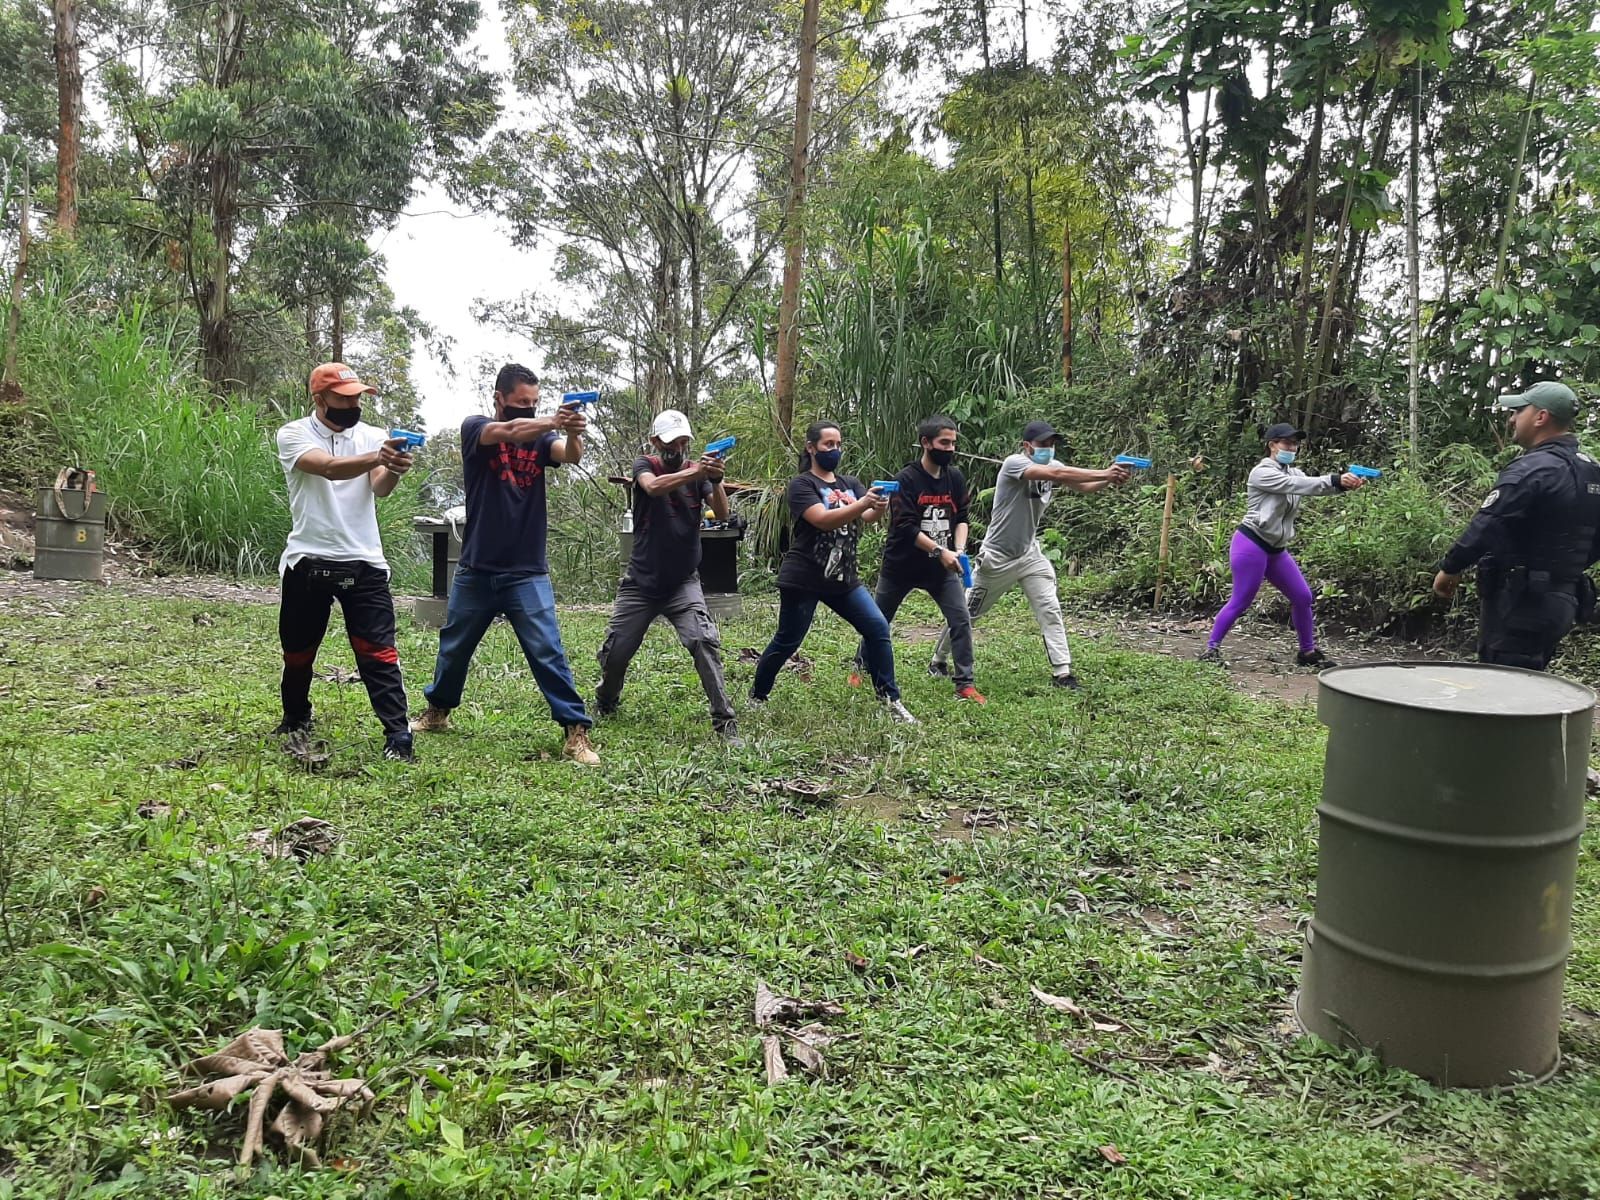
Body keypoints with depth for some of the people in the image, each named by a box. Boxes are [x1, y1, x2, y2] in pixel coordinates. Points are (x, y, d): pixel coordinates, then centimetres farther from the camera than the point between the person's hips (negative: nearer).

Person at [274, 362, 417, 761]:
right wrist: (377, 458, -44)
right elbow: (329, 468, -25)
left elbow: (379, 489, -13)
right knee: (298, 651, 16)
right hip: (308, 562, 0)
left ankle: (397, 736, -6)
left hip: (364, 563, 1)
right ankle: (296, 720, 39)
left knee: (378, 652, -6)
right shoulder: (294, 434, -5)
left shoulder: (373, 436, 4)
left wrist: (394, 470, -37)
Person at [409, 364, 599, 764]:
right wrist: (555, 421, -45)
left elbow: (571, 455, -20)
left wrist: (573, 434, -44)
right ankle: (437, 712, 39)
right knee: (453, 649, 17)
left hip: (527, 573, 0)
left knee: (548, 653, -7)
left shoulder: (540, 437, 2)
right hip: (476, 571, 0)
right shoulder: (475, 428, -4)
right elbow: (509, 432, -26)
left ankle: (576, 732, -4)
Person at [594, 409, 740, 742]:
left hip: (683, 583, 0)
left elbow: (722, 514, -14)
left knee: (705, 643, -21)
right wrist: (695, 472, -46)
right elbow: (654, 487, -30)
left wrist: (716, 480, -34)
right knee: (614, 653, 6)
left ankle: (725, 721, -16)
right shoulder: (644, 465, -6)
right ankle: (604, 707, 36)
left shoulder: (697, 472, -1)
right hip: (641, 584, 0)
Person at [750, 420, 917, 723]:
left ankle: (890, 699, 1)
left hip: (843, 578, 5)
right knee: (786, 641, 3)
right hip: (803, 580, -5)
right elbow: (823, 519, -23)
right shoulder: (801, 485, -6)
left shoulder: (850, 483, 11)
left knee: (878, 628, -7)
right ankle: (757, 696, 23)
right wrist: (861, 504, -37)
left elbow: (868, 517, -7)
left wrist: (878, 508, -31)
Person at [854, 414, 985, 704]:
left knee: (961, 621, -6)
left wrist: (959, 549, -15)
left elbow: (961, 517, 4)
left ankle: (964, 685, 1)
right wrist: (940, 551, -28)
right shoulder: (906, 479, -16)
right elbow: (905, 527, -23)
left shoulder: (955, 478, 0)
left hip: (940, 567, 4)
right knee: (878, 622, 11)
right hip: (901, 566, -3)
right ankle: (860, 668, 33)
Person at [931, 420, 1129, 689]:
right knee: (968, 614, 7)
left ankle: (1061, 673, -3)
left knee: (1050, 610, -6)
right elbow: (1055, 474, -38)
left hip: (1030, 554, 6)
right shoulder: (1014, 463, -23)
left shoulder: (1052, 466, -2)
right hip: (997, 557, -6)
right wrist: (1104, 473, -41)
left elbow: (1083, 486, -13)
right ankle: (938, 661, 25)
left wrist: (1110, 479, -33)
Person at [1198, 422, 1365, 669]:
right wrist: (1335, 480, -31)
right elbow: (1295, 485, -25)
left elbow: (1314, 487, -5)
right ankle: (1211, 648, 2)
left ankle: (1308, 651, 18)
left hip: (1276, 549, 9)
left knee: (1303, 597, 7)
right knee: (1241, 601, -8)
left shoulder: (1293, 472, 13)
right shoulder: (1261, 473, -11)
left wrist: (1344, 483, -25)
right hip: (1251, 544, -8)